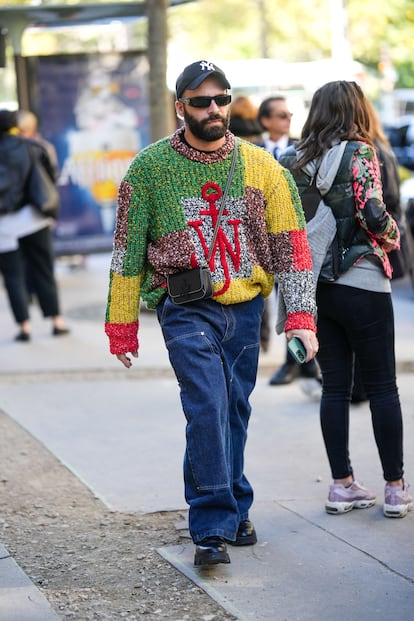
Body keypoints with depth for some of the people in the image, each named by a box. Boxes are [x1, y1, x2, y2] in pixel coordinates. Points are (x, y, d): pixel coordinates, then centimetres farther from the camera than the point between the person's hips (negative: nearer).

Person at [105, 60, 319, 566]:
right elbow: (128, 250, 2)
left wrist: (301, 317, -6)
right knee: (208, 408, -15)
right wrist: (122, 328, 1)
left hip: (246, 307, 3)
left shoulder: (262, 167, 3)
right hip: (186, 310, -3)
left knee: (235, 411, 11)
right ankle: (212, 529, -10)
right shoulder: (150, 167, -2)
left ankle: (232, 511, 28)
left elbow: (290, 244, 2)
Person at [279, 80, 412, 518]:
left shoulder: (294, 160, 6)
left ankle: (342, 485, 12)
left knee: (335, 387, 10)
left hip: (315, 284, 5)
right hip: (361, 283, -5)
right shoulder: (359, 154, -9)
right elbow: (371, 213, -18)